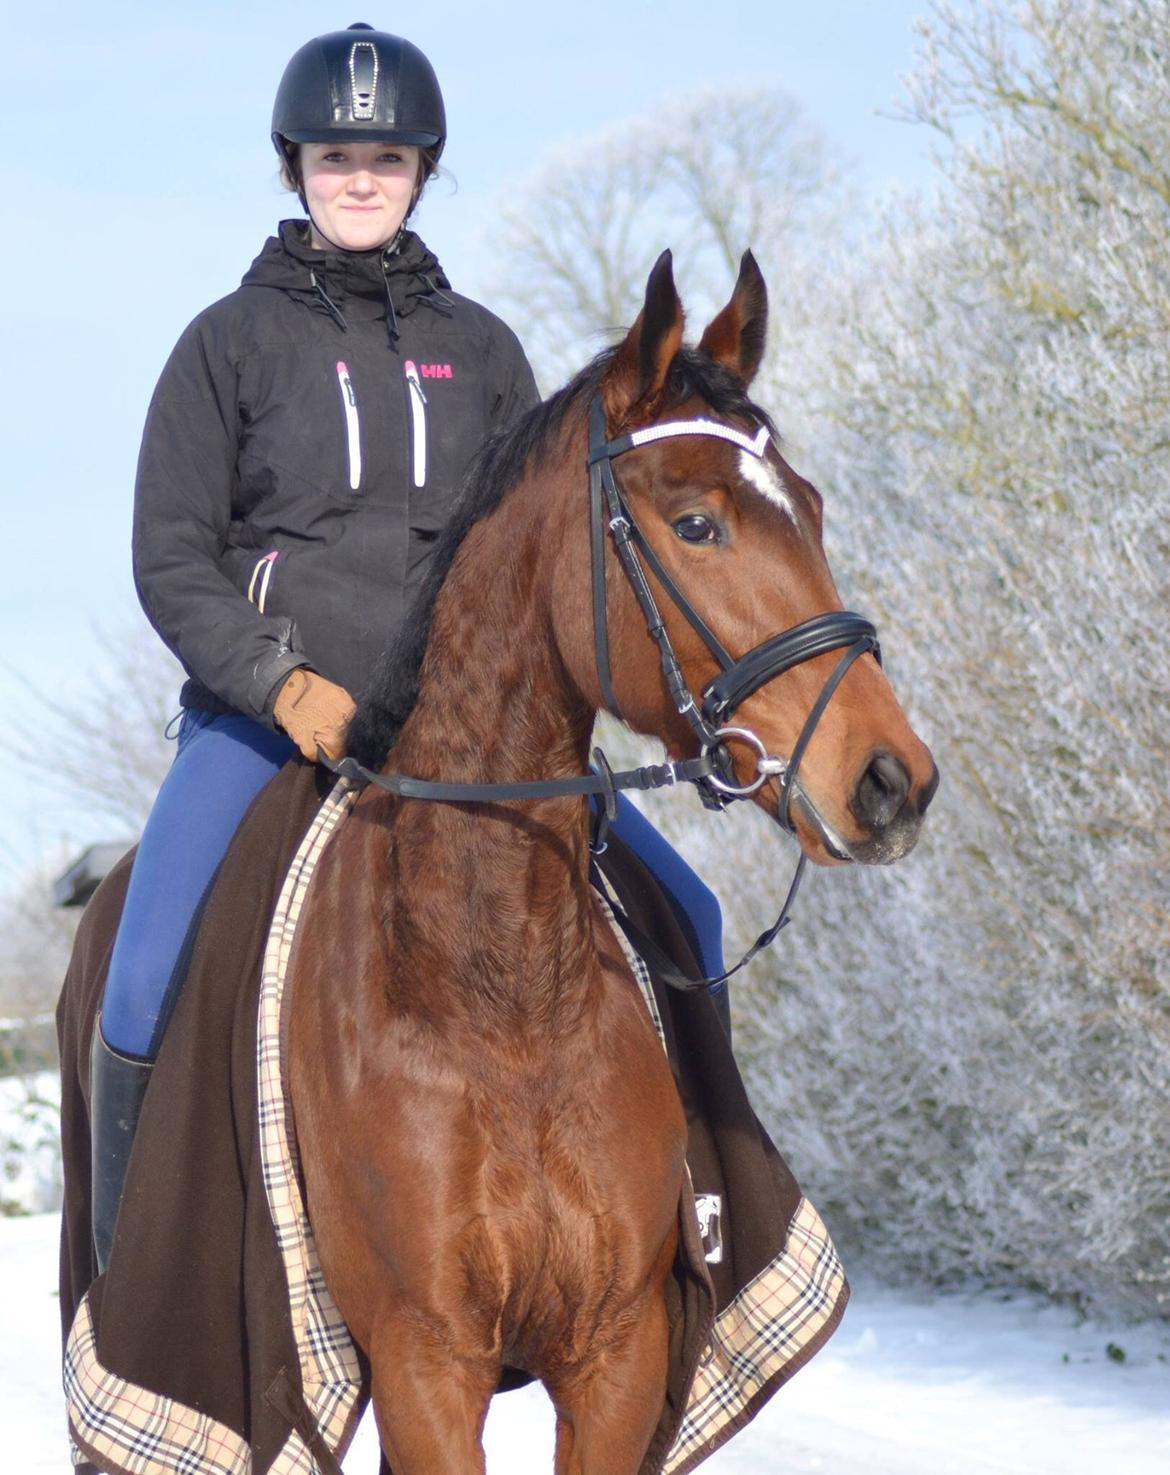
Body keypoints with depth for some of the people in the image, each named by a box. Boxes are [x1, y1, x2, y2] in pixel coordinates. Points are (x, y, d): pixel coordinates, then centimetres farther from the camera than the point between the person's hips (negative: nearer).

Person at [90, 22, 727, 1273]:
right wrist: (283, 682, -15)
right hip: (263, 716, -3)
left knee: (681, 919, -7)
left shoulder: (479, 348, 13)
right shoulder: (232, 340, 4)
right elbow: (170, 560, 0)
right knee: (150, 983, -24)